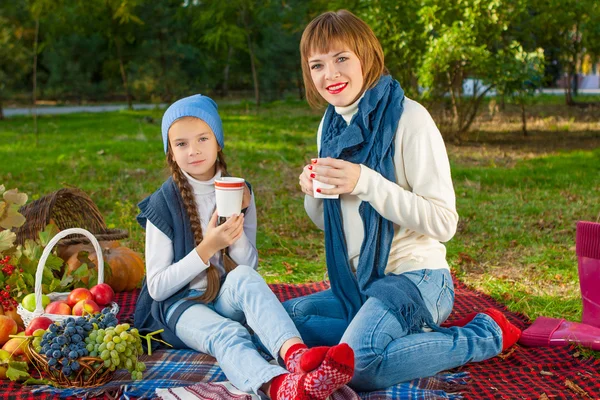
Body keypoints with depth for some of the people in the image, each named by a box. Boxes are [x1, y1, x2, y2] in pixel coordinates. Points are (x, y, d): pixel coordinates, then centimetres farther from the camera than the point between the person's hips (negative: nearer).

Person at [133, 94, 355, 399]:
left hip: (228, 299, 3)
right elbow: (157, 286, -8)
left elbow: (249, 266, 3)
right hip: (180, 304, -3)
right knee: (228, 335, -37)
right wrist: (208, 248, -19)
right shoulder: (163, 204, -4)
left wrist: (236, 229, -16)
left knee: (244, 278, -34)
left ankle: (296, 354, -62)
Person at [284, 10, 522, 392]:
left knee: (358, 367, -30)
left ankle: (484, 335, -6)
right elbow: (327, 221, 17)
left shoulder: (408, 118, -14)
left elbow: (444, 222, -19)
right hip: (357, 283, 8)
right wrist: (313, 192, -6)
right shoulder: (331, 124, 8)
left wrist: (365, 182, -27)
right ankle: (420, 335, -2)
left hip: (415, 278, -8)